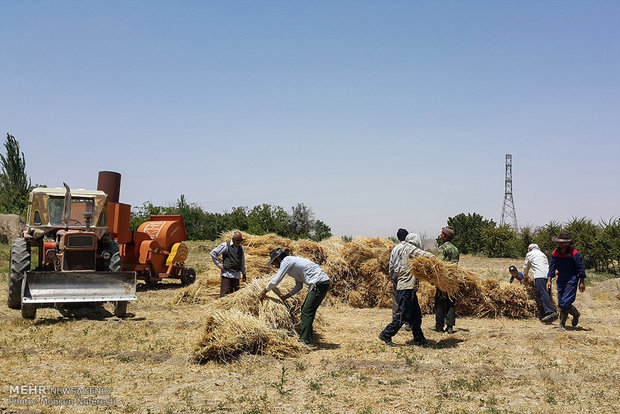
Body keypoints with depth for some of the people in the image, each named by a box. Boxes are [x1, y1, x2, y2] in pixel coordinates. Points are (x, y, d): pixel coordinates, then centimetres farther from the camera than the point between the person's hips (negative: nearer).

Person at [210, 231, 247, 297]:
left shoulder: (241, 247, 13)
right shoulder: (226, 245, -4)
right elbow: (213, 253, -3)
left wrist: (244, 274, 21)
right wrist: (219, 264, -5)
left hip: (236, 275, 5)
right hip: (226, 274, -5)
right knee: (224, 294, -11)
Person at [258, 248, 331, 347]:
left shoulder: (286, 261, -6)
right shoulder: (292, 261, 22)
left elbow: (275, 281, -7)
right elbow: (299, 286, 26)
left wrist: (264, 292, 6)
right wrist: (286, 296, 20)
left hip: (319, 284, -10)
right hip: (322, 283, 10)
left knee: (307, 312, -9)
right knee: (305, 310, 15)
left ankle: (306, 341, -9)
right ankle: (304, 337, 20)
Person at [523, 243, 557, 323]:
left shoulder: (529, 254, 17)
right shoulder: (543, 254, 32)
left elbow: (526, 267, 27)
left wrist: (525, 275, 45)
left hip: (539, 276, -7)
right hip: (548, 276, 7)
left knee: (543, 293, -18)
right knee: (547, 294, 7)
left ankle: (551, 312, -34)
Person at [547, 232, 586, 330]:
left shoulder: (574, 253, -11)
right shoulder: (555, 253, 5)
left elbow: (581, 268, -7)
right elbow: (552, 267, 12)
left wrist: (582, 282, -8)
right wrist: (549, 280, 6)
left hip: (571, 281, -6)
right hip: (561, 281, 6)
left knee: (565, 303, -14)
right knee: (561, 304, 7)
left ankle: (562, 325, 2)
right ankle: (576, 314, 31)